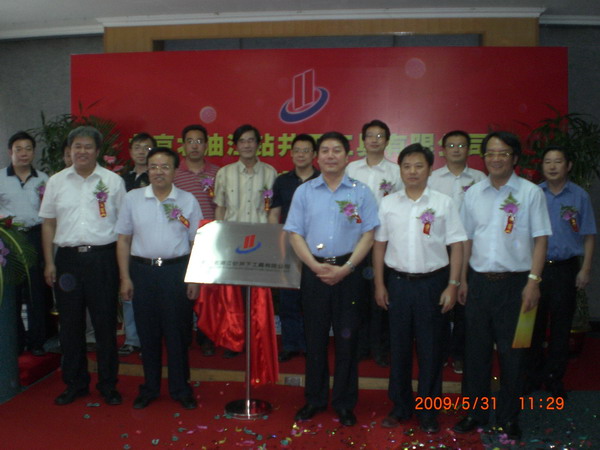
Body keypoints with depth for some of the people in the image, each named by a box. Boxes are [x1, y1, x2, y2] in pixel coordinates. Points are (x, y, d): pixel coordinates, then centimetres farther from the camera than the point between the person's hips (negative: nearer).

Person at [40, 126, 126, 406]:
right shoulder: (56, 182, 9)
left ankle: (108, 385, 17)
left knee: (105, 323, 3)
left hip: (102, 259, -2)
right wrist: (49, 262, 4)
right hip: (67, 259, 3)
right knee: (70, 323, 9)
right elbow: (48, 223, 11)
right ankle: (75, 383, 24)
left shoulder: (113, 181, 2)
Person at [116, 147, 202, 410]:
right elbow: (123, 240, 7)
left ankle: (180, 389, 20)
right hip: (142, 271, 1)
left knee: (178, 332, 5)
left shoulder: (187, 201, 2)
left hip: (177, 271, -1)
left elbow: (197, 242, 3)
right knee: (147, 332, 10)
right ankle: (150, 388, 25)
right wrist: (125, 278, 1)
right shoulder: (133, 198, 5)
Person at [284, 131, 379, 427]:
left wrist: (345, 269, -12)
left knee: (347, 337, 5)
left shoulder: (361, 192, 2)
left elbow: (368, 235, -2)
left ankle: (344, 403, 19)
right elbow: (295, 234, 2)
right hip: (313, 270, 1)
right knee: (314, 337, 9)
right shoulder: (304, 192, 5)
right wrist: (316, 266, -11)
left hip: (348, 272, -1)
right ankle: (314, 399, 23)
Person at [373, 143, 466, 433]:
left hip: (432, 282, -2)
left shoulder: (443, 203, -1)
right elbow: (379, 245, 8)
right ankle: (401, 407, 25)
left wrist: (452, 285, -7)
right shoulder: (388, 203, 5)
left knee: (431, 349, 5)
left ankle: (428, 411, 19)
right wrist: (379, 284, 4)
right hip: (398, 282, 2)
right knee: (399, 346, 10)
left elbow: (456, 246, -1)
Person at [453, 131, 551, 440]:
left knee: (512, 353, 7)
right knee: (476, 350, 11)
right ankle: (475, 411, 26)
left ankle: (509, 417, 23)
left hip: (515, 283, -3)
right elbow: (467, 239, 11)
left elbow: (540, 240, -4)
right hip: (479, 281, 3)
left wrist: (533, 280, -11)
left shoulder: (531, 193, -3)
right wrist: (462, 279, 9)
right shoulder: (473, 193, 7)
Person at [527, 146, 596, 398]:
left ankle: (554, 377, 21)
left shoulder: (579, 196, 1)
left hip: (566, 268, 0)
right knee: (534, 323, 6)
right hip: (535, 266, 0)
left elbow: (589, 236, 3)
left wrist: (585, 269, -3)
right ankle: (534, 374, 21)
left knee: (561, 325, 7)